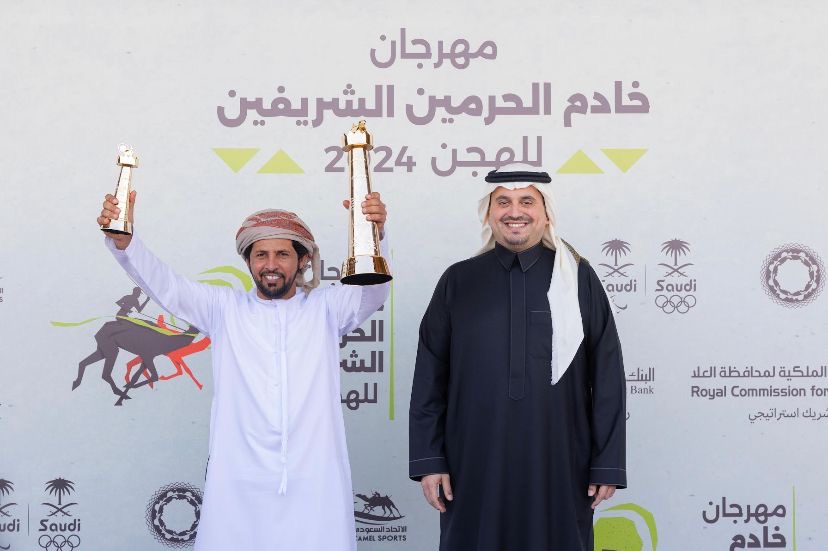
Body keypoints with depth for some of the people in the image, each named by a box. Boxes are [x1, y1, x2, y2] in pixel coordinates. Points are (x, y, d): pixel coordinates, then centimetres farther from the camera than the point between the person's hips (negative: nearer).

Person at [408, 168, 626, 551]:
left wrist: (607, 463, -3)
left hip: (558, 462, 0)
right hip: (476, 464, 1)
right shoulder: (459, 282, 4)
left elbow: (607, 376, 1)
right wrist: (428, 460, -2)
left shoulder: (578, 278, 2)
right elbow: (429, 377, 4)